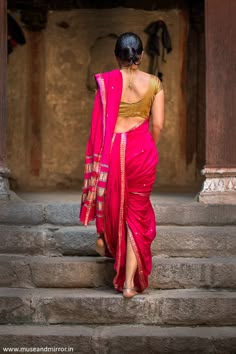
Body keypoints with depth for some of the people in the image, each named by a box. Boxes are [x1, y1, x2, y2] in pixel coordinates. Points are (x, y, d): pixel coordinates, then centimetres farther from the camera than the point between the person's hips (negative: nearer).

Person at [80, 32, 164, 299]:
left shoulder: (106, 81, -3)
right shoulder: (153, 83, -1)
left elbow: (99, 123, -2)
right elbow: (157, 124, -1)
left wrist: (100, 154, 8)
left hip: (113, 148, 0)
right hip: (142, 150, 0)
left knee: (112, 199, 27)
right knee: (137, 211, 5)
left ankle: (105, 242, 50)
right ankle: (130, 283, 2)